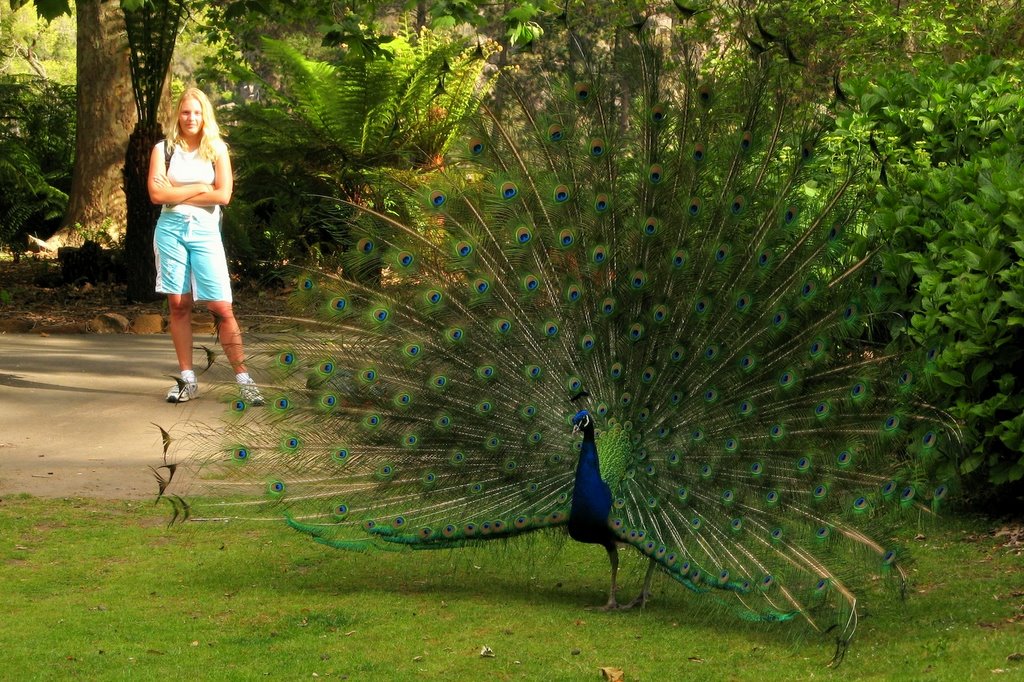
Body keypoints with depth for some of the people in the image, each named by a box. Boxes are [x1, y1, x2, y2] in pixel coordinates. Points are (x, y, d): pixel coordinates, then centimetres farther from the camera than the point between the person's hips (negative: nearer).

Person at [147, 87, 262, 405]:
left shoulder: (217, 150, 7)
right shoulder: (164, 149, 6)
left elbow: (223, 195, -6)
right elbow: (156, 194, -6)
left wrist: (176, 193, -6)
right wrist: (198, 188, -5)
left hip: (205, 231, -1)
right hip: (171, 229, 1)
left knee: (221, 307, -7)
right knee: (179, 305, 4)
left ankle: (243, 379, -4)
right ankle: (187, 379, 10)